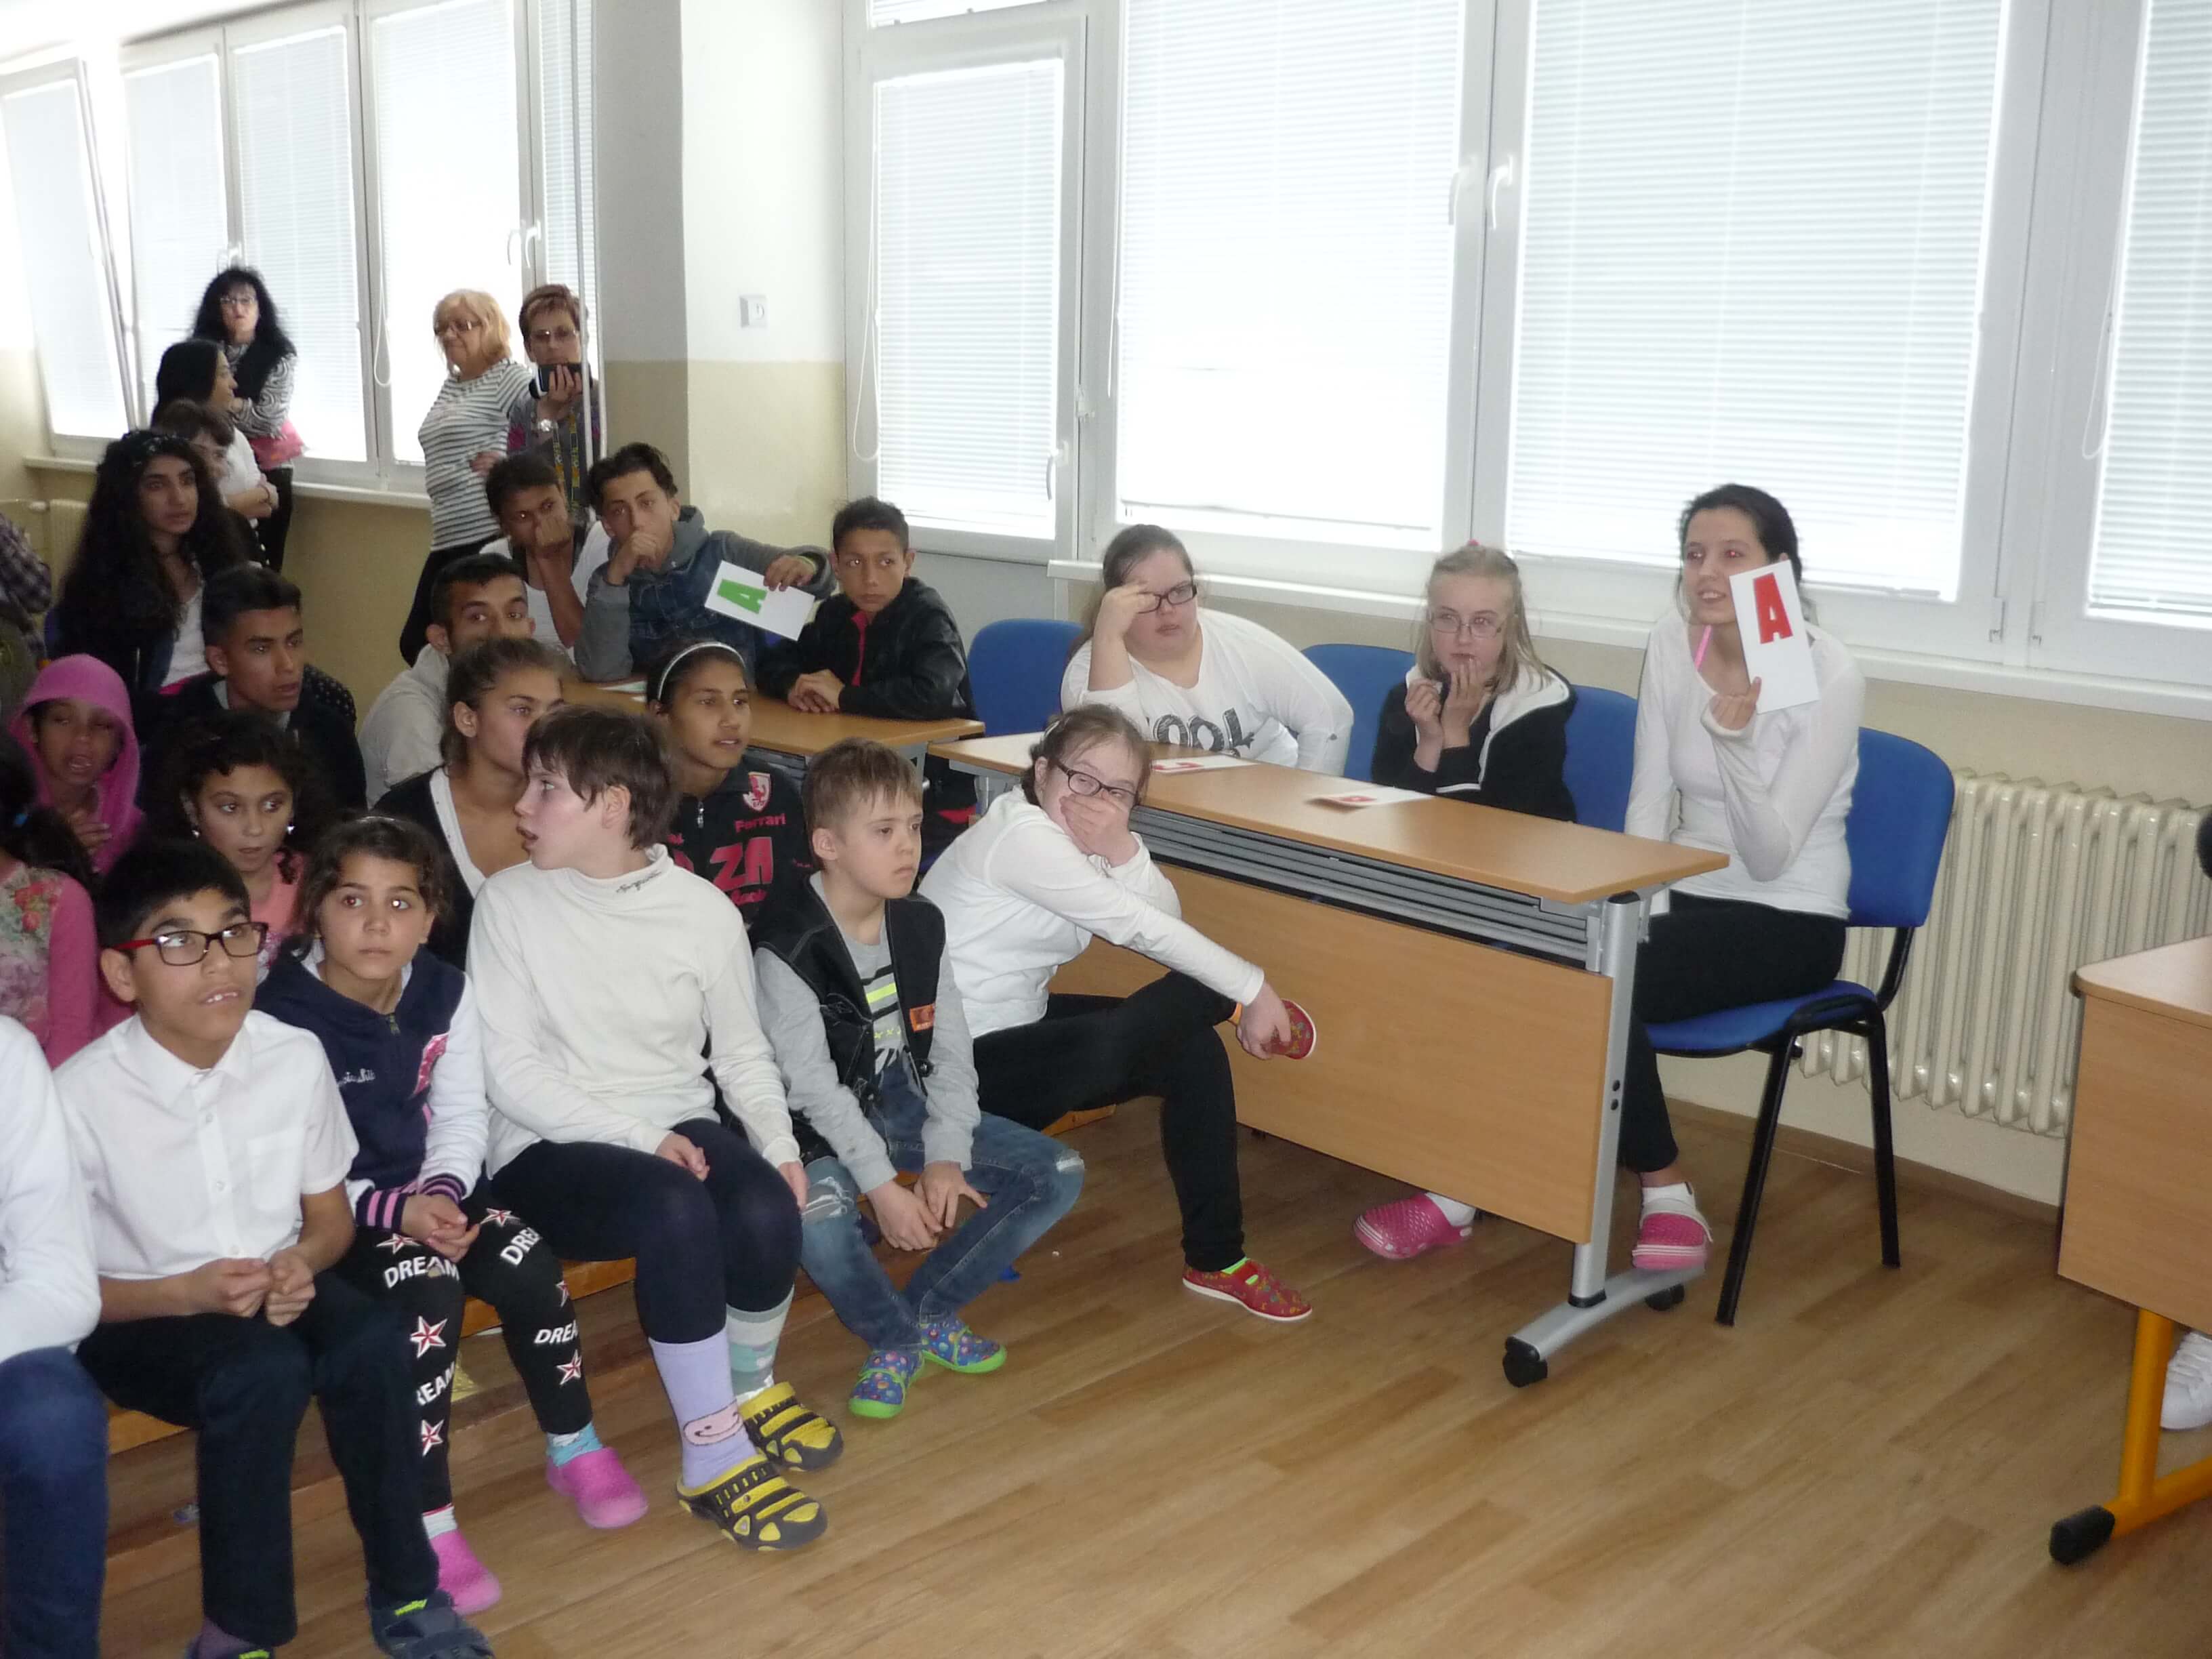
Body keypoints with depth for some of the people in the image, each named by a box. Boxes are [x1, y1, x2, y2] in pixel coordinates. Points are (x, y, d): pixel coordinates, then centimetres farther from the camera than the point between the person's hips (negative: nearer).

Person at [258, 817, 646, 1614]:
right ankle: (424, 1523, -20)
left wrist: (441, 1192, -18)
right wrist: (392, 1211, -28)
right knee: (427, 1289, -30)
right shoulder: (284, 1017, -19)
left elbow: (462, 1116, 1)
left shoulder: (443, 992, -2)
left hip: (424, 1194, 5)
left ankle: (574, 1449, 7)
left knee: (527, 1260, -17)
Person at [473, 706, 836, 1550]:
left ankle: (751, 1389, 3)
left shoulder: (702, 909, 1)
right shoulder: (511, 902, -5)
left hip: (681, 1130, 3)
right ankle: (715, 1459, -20)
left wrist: (779, 1143, -11)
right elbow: (512, 1072, -10)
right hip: (549, 1150, -2)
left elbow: (743, 1052, 8)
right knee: (675, 1207, -34)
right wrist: (641, 1136, -20)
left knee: (767, 1209, -29)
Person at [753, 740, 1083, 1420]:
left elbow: (951, 1050, 0)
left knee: (1058, 1173, -5)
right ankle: (897, 1337, -8)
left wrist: (946, 1156, -13)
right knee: (817, 1216, -39)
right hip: (825, 1121, -6)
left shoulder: (921, 925, 0)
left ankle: (926, 1308, 4)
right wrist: (881, 1186, -25)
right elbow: (811, 1083, -21)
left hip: (905, 1101, 6)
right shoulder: (788, 947, -19)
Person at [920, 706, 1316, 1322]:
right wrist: (1253, 990, -16)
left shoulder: (1072, 838, 6)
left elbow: (1166, 924, -5)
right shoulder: (1019, 836, -22)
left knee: (1194, 1051, -4)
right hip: (958, 1065, -10)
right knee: (1116, 1046, -34)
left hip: (1016, 1029, 10)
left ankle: (1216, 1258, 5)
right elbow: (1142, 928, -22)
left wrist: (1123, 851, -22)